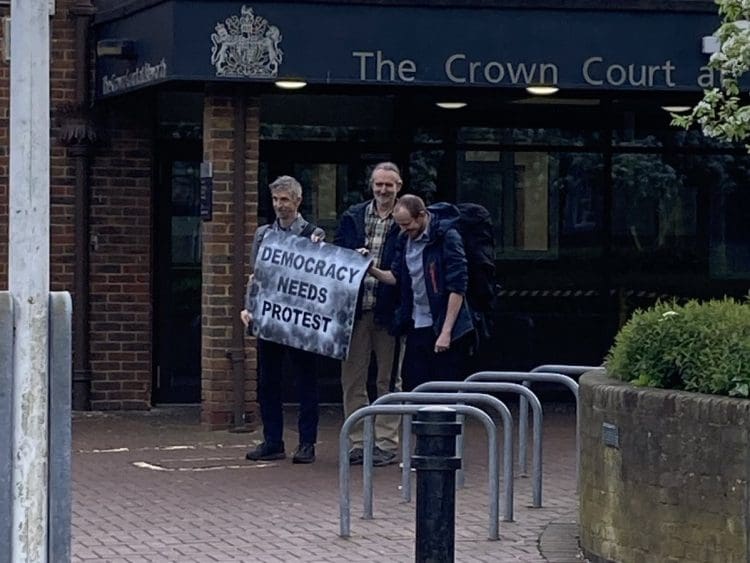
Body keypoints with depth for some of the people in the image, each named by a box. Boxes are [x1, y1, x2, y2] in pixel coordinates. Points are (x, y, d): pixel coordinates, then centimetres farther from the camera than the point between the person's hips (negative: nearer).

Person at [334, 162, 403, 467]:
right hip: (355, 310, 3)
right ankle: (357, 442, 14)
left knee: (389, 381, 6)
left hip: (389, 312, -3)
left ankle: (386, 443, 13)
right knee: (352, 379, 6)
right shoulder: (353, 217, 9)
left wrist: (386, 275, -16)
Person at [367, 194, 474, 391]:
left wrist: (446, 332, -18)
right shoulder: (405, 239, 9)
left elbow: (457, 288, -15)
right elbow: (396, 277, 15)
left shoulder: (447, 237, -13)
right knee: (412, 390, 6)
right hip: (416, 328, 7)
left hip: (443, 328, -7)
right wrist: (372, 270, -5)